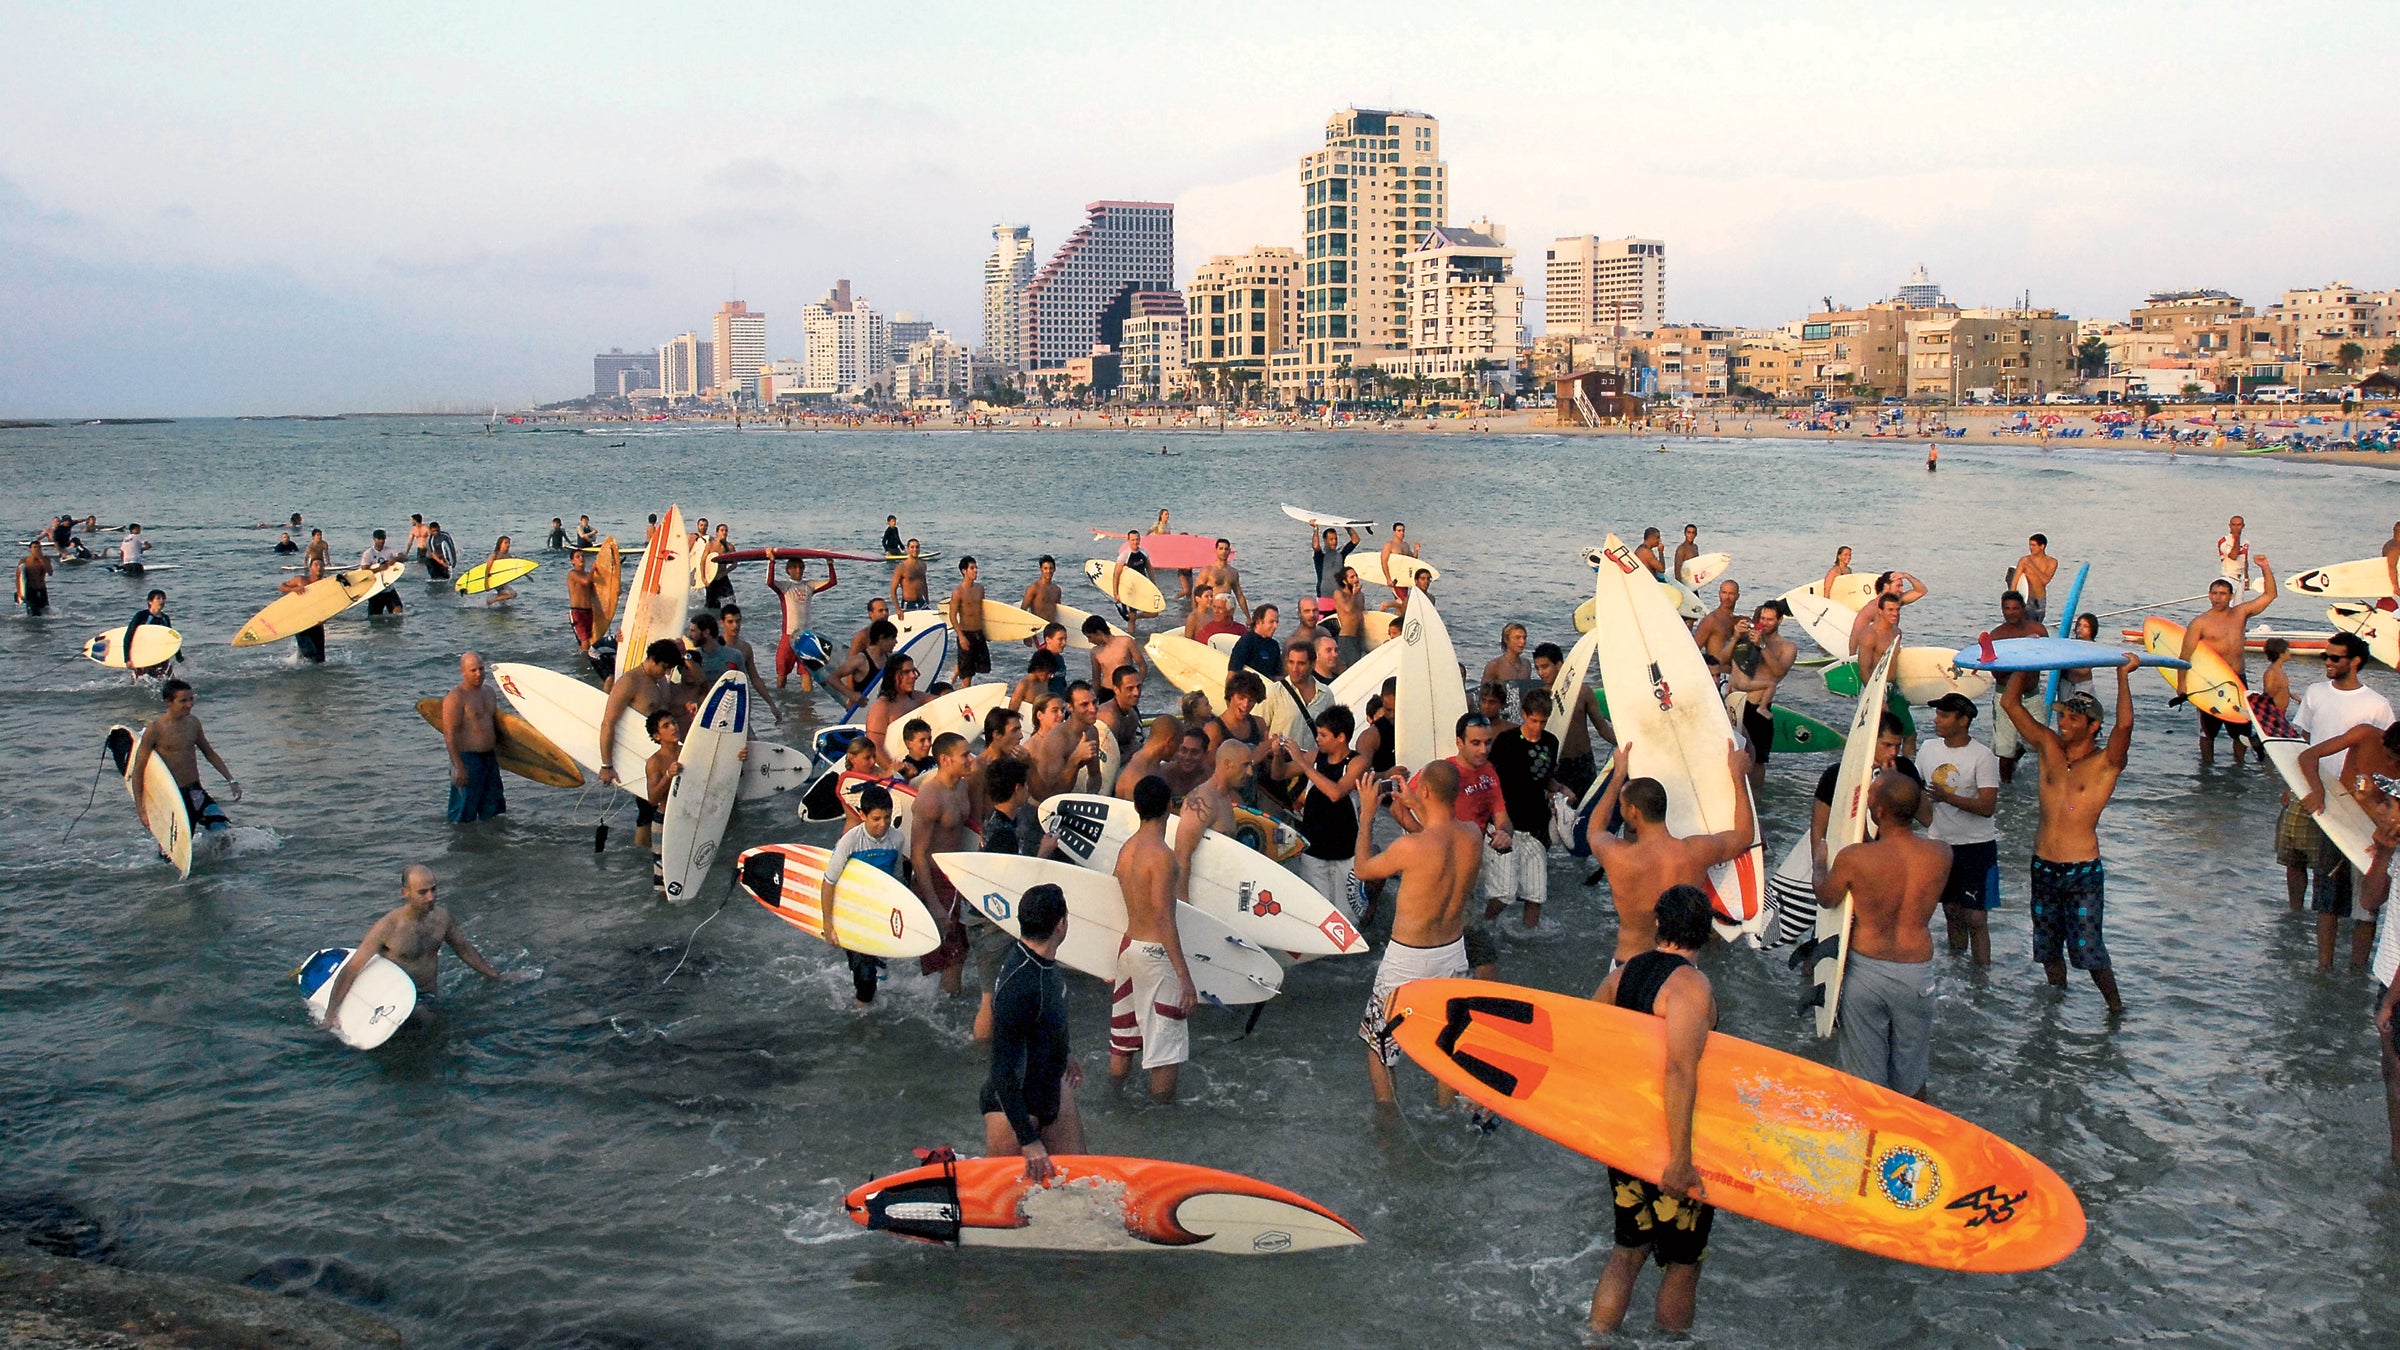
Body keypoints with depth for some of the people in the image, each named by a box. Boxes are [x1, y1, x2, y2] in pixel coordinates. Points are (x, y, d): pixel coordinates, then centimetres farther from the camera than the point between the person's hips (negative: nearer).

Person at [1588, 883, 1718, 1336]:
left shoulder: (1624, 971, 3)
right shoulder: (1692, 985, -19)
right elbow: (1680, 1069, -30)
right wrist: (1679, 1159, -31)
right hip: (1669, 1142, -7)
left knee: (1628, 1250, 19)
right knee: (1683, 1263, 11)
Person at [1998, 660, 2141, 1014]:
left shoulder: (2105, 763, -7)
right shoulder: (2048, 747, 5)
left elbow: (2125, 724, -27)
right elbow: (2010, 704, 3)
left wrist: (2123, 676, -21)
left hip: (2083, 872, -5)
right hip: (2043, 868, 5)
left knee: (2088, 950, -4)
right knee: (2047, 946, 15)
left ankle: (2115, 1007, 14)